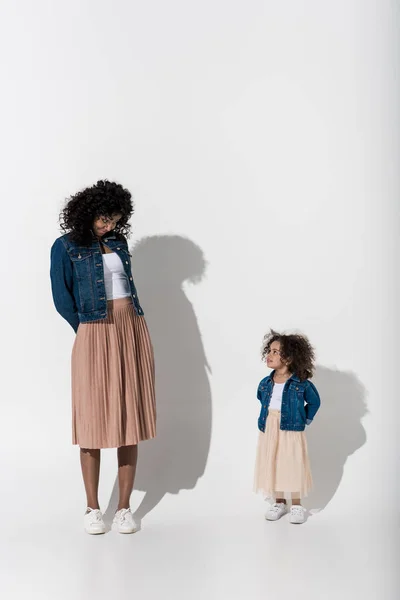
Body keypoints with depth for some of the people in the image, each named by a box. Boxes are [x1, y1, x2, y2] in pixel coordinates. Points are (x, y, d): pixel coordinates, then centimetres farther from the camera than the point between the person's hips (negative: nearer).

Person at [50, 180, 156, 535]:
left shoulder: (119, 242, 13)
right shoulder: (66, 246, 0)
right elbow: (62, 300, 0)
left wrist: (126, 328, 10)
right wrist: (90, 330, 8)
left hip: (133, 333, 4)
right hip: (95, 336, -4)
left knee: (130, 419, 3)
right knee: (94, 419, 0)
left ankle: (125, 507, 10)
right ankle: (92, 508, 12)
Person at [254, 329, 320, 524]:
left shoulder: (301, 384, -12)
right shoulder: (265, 383, -1)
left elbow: (314, 402, 4)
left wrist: (306, 420, 0)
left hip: (291, 432, -4)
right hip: (268, 432, 4)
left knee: (293, 468, 2)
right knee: (272, 467, 10)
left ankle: (296, 506, 15)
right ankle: (279, 502, 25)